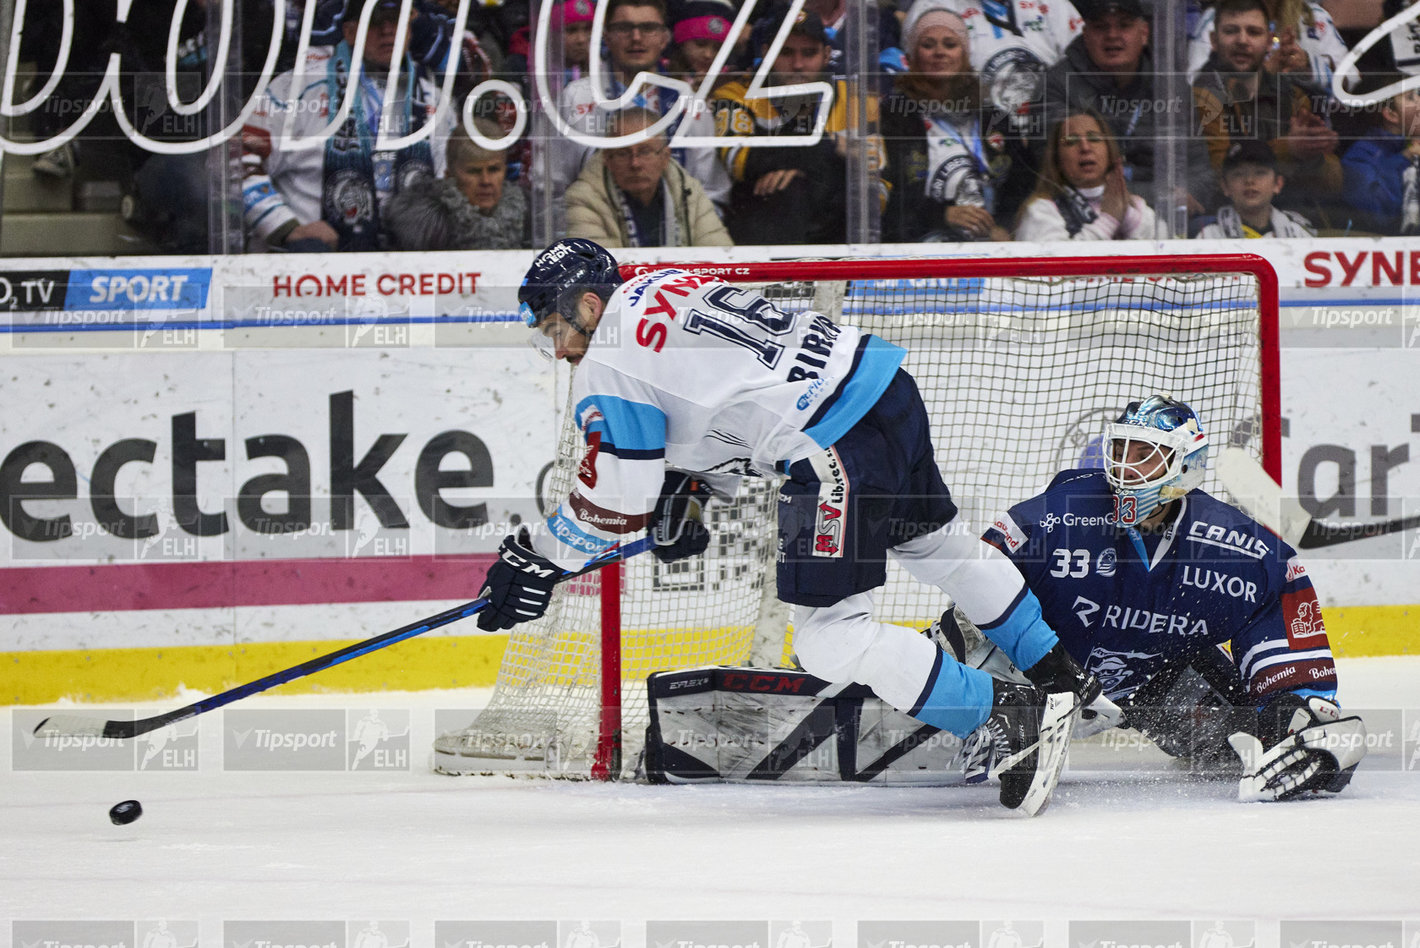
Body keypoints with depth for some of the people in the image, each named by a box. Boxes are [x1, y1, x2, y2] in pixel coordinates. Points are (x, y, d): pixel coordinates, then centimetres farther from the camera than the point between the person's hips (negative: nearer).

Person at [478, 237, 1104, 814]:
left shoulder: (609, 362, -5)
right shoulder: (667, 287, 22)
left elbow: (614, 497, -3)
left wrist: (537, 558, 9)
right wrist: (689, 492, 25)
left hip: (839, 448, -10)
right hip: (884, 382, 10)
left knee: (830, 638, -7)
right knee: (930, 540, 33)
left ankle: (1012, 719, -10)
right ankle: (1056, 676, 42)